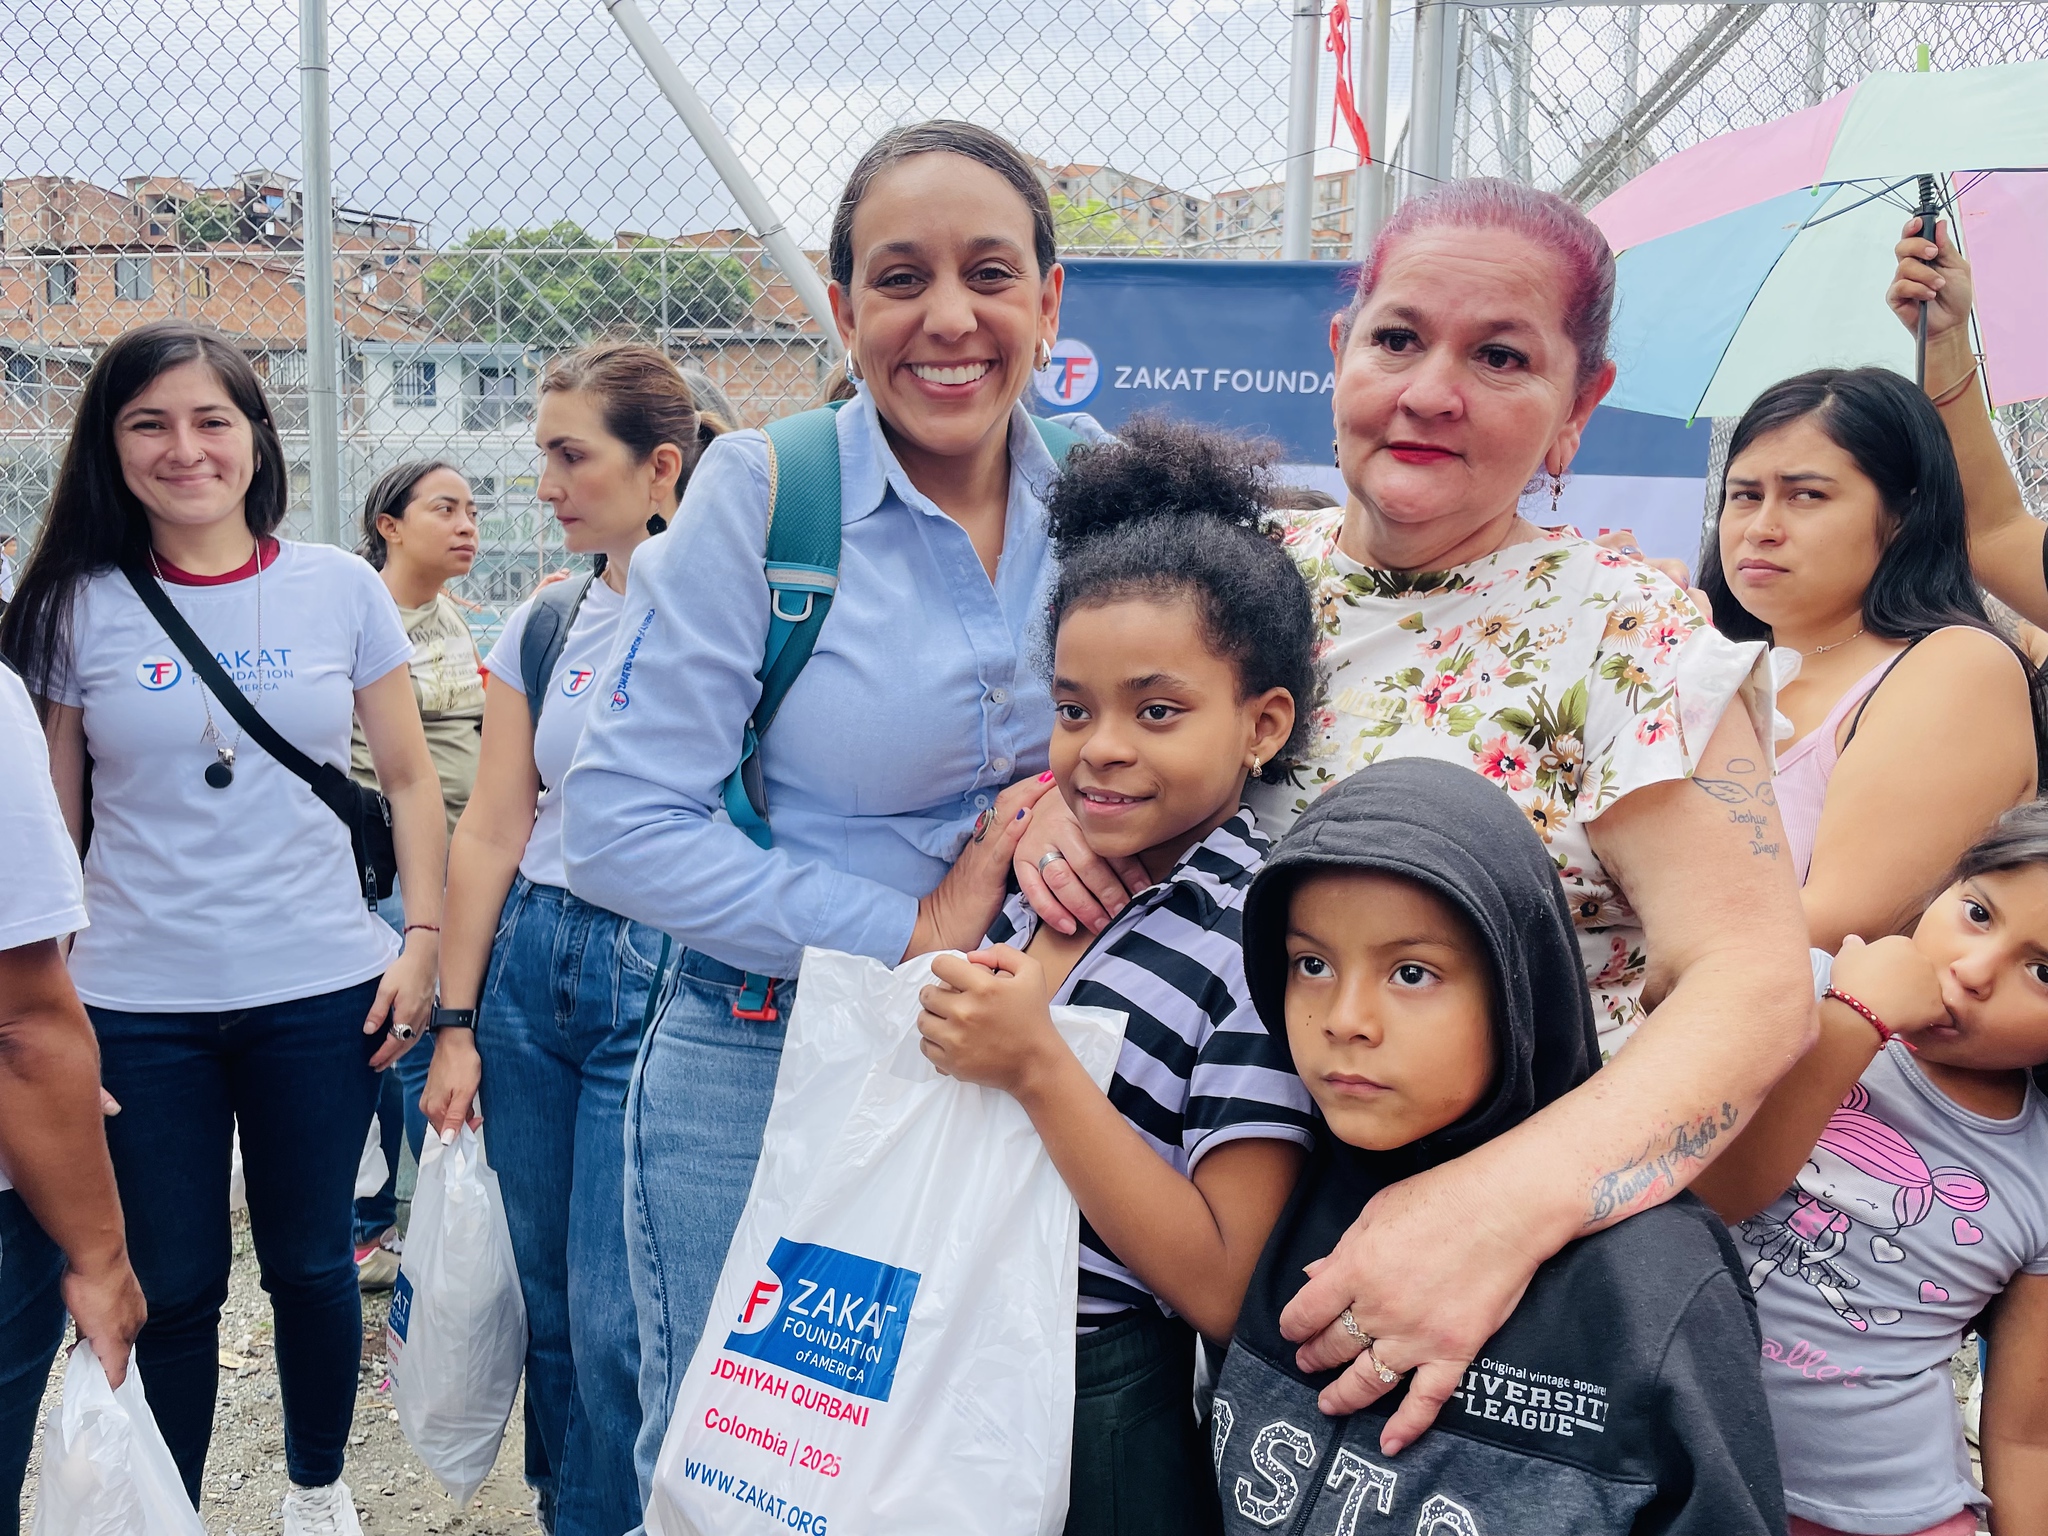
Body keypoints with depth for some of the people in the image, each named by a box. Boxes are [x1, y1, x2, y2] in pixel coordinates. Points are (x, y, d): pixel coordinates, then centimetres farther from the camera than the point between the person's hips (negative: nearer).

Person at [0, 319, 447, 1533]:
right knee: (172, 1285, 9)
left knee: (311, 1262, 13)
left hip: (320, 992, 1)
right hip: (136, 1007, 0)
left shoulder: (341, 589, 0)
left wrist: (424, 937, -1)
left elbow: (410, 777, 5)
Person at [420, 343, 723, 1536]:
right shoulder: (541, 627, 8)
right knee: (544, 1294, 15)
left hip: (666, 980, -5)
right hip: (532, 963, 5)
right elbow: (493, 830, 8)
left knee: (616, 1319, 0)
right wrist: (456, 1022, 7)